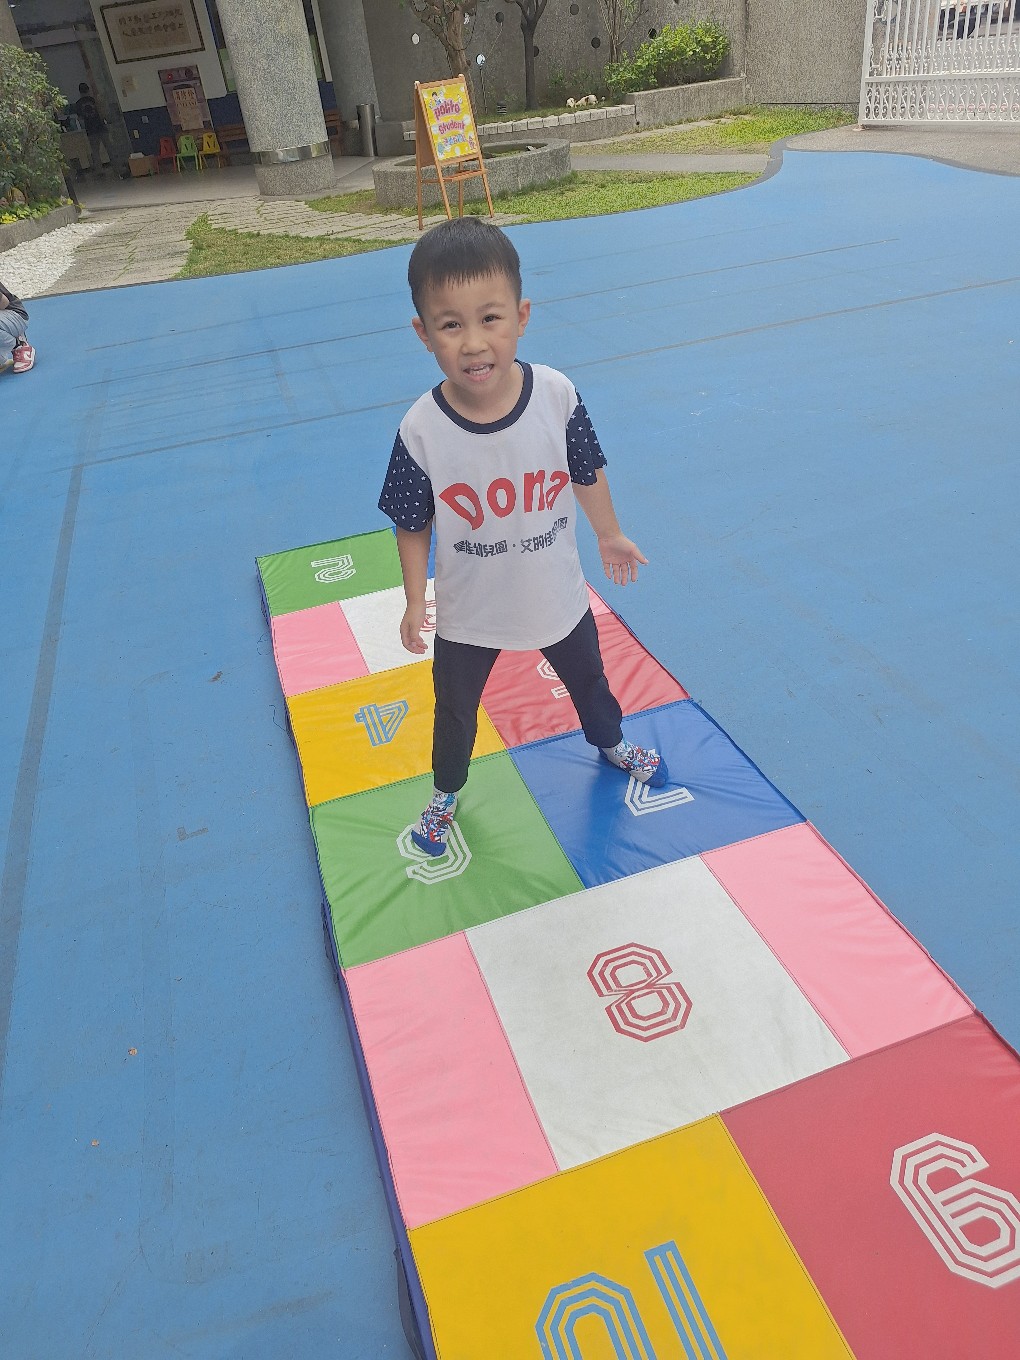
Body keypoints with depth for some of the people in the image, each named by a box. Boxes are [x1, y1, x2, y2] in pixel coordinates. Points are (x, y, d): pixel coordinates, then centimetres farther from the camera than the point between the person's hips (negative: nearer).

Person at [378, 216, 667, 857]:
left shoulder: (557, 395, -20)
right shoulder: (422, 431, -24)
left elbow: (587, 473, -3)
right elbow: (413, 525, -10)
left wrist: (610, 535, 9)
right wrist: (415, 601, -13)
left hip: (557, 596, 2)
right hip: (468, 615, -1)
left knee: (588, 678, 27)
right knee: (455, 712, 20)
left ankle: (612, 744, 61)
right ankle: (448, 792, 51)